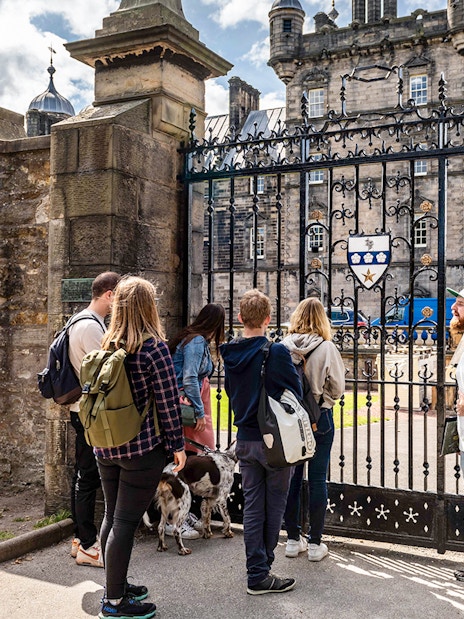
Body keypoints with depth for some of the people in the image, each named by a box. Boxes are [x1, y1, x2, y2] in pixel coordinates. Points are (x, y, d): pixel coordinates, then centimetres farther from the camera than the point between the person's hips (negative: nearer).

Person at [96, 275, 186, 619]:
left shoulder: (106, 346, 4)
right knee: (126, 522, 1)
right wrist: (178, 445, -5)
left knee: (111, 516, 17)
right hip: (142, 448, -7)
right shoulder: (154, 348, -15)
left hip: (106, 446, 7)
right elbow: (168, 402, -14)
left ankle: (115, 585, 32)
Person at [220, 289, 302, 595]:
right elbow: (296, 392, -10)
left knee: (253, 505, 12)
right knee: (274, 505, 9)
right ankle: (262, 573, 16)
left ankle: (257, 572, 19)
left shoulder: (230, 354, 0)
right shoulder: (277, 353, -17)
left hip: (245, 440, 5)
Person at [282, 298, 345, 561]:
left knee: (292, 477, 12)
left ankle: (293, 539, 23)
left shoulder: (283, 346, -7)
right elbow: (337, 388, -7)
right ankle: (315, 543, 16)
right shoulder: (327, 347, -13)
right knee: (318, 479, 7)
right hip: (320, 418, -2)